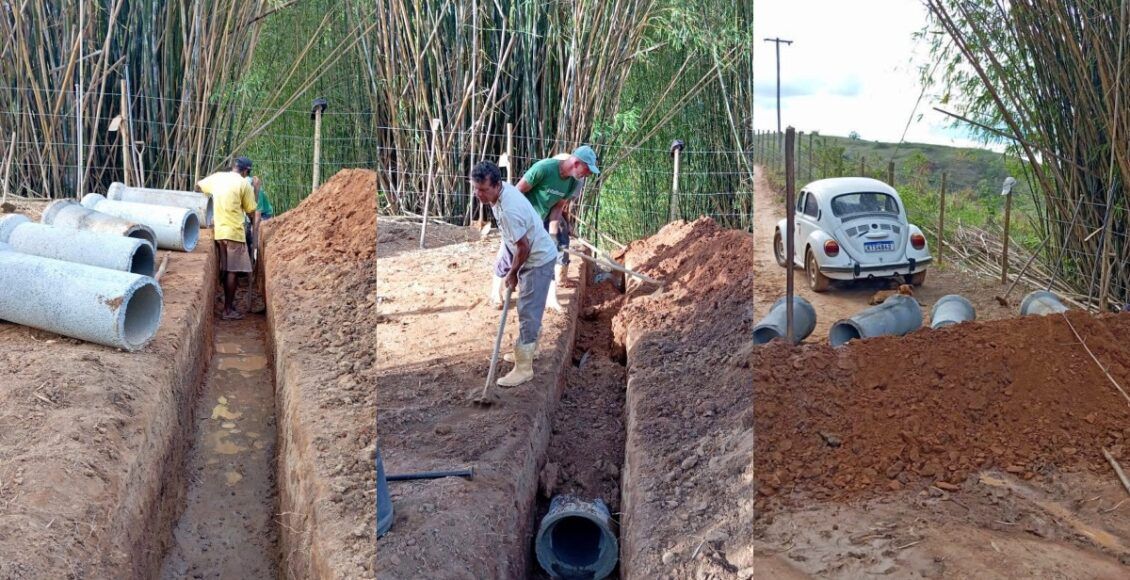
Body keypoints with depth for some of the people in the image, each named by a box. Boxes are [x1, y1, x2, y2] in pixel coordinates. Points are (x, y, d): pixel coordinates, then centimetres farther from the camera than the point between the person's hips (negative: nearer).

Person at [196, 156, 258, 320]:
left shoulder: (217, 177, 8)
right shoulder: (245, 184, -7)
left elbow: (198, 186, 23)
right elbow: (251, 211, -1)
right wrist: (255, 189, 8)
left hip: (216, 231, 6)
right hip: (233, 233, -5)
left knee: (224, 270, 15)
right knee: (232, 271, -1)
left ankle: (229, 301, 23)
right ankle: (228, 310, 1)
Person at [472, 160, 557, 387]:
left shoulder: (509, 210, -35)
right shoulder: (503, 189, -5)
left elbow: (523, 247, -26)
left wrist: (512, 273, -10)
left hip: (539, 259, -10)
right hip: (531, 254, 10)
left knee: (528, 311, -6)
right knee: (529, 307, 24)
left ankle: (524, 368, 0)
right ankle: (529, 347, 43)